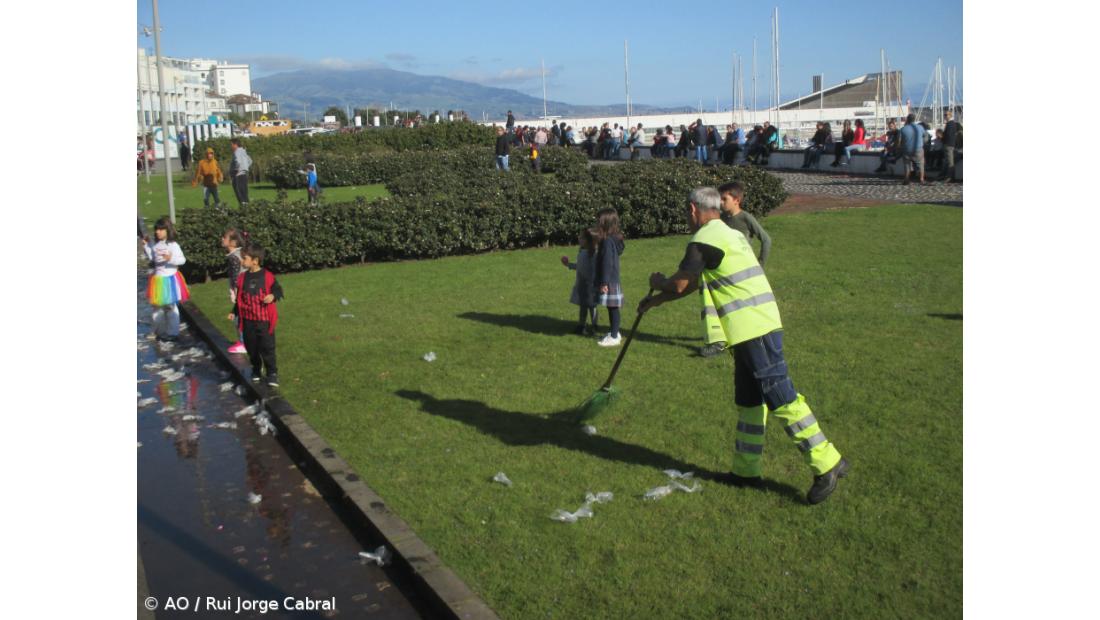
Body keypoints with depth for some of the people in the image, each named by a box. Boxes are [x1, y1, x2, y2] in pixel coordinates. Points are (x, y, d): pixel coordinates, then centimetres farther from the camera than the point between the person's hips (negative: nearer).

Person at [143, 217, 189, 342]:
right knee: (157, 306, 14)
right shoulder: (156, 245, 6)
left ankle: (172, 333, 12)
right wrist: (146, 247, 12)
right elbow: (152, 258, 22)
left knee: (170, 306, 2)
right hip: (158, 279, 7)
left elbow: (182, 260, -19)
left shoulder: (173, 245, -14)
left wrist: (171, 258, -36)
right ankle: (160, 331, 27)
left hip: (170, 279, -7)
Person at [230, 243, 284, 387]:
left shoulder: (267, 276, -11)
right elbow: (239, 298, 13)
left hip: (264, 320, -4)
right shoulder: (242, 278, 3)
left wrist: (273, 296, -26)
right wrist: (234, 312, 10)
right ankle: (256, 370, 32)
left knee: (267, 348, -1)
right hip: (248, 321, 4)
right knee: (251, 348, 13)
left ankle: (272, 373, 11)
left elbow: (278, 290, -5)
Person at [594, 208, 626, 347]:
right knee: (612, 308, 17)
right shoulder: (613, 239, 12)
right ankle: (614, 333, 26)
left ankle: (614, 337, 3)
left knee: (613, 308, -3)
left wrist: (604, 282, -19)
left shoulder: (608, 241, -19)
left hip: (609, 282, -10)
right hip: (612, 280, 10)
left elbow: (607, 264, -21)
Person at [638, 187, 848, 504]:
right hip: (760, 325, 10)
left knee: (781, 398, -7)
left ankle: (827, 463, -2)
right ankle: (746, 470, 22)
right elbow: (693, 284, 28)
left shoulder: (704, 240, -10)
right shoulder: (729, 234, 21)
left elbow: (680, 285, -12)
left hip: (753, 329, -10)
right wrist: (656, 300, 32)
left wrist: (658, 282, 10)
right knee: (748, 400, 14)